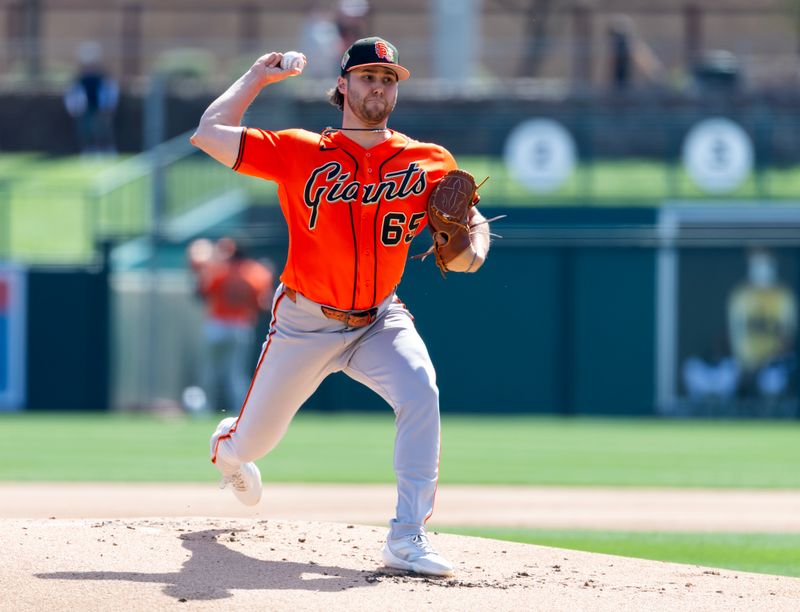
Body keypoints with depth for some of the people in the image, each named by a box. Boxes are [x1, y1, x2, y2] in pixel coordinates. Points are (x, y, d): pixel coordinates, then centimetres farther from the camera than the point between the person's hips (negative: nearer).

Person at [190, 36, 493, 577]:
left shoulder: (429, 163, -3)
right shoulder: (301, 153, -9)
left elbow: (473, 219, 3)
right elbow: (209, 133, -11)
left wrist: (471, 251, -20)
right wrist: (257, 77, -1)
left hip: (380, 320, 1)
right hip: (305, 323, -1)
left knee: (420, 391, -30)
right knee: (255, 440, 11)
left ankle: (409, 538, -29)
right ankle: (227, 447, 54)